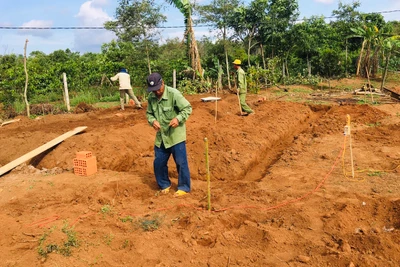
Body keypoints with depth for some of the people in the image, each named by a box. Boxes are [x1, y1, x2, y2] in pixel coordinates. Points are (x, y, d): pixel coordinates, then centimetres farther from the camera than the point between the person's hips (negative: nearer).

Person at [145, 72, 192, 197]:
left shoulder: (174, 94, -17)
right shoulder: (151, 97, -1)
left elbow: (188, 108, -13)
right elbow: (149, 113, 11)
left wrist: (178, 118, -28)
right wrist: (153, 121, -11)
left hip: (176, 135, -5)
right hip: (161, 136, 6)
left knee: (181, 162, 3)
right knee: (158, 162, 11)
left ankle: (184, 187, 19)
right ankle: (164, 185, 32)